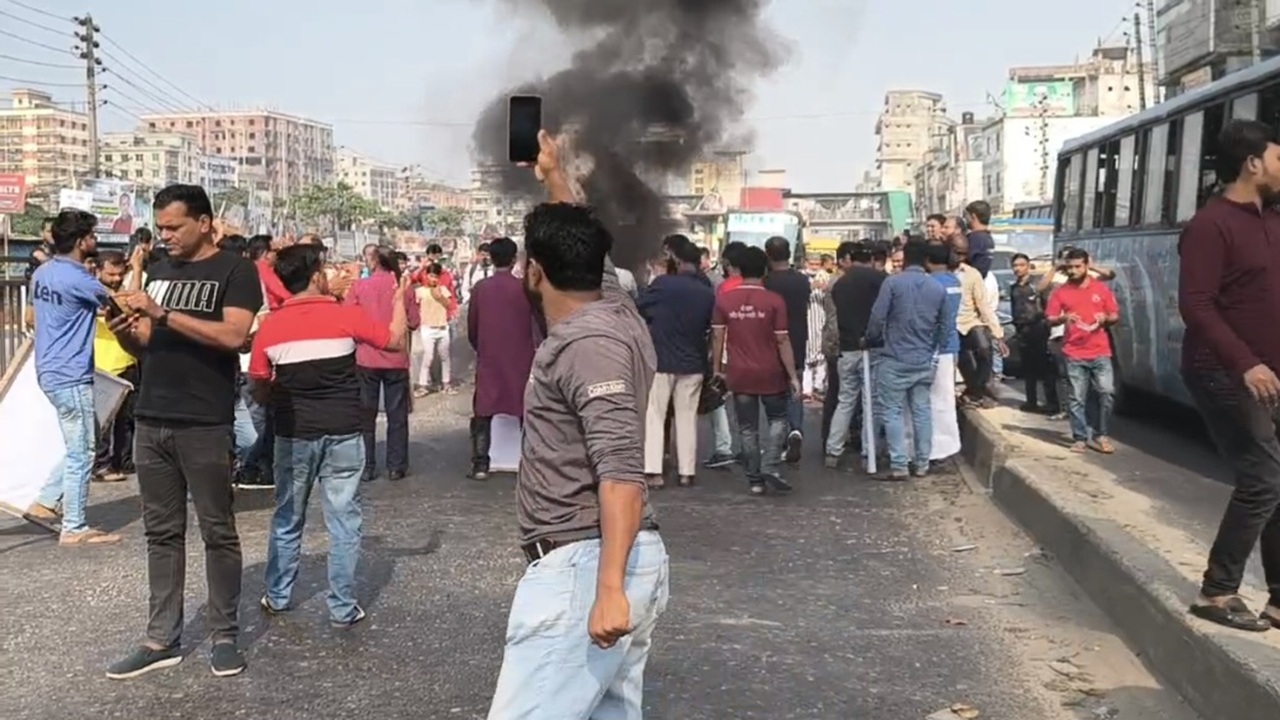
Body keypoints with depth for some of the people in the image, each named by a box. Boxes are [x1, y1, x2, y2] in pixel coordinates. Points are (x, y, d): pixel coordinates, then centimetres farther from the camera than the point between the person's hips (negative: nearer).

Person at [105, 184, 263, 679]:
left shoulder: (235, 271, -4)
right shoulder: (159, 272, 15)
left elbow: (233, 335, -19)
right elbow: (145, 347, 18)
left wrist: (163, 314, -20)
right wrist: (125, 332, -5)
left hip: (204, 426, -6)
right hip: (150, 421, 6)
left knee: (217, 531, 3)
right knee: (161, 532, 10)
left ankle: (225, 636, 12)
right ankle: (162, 639, 17)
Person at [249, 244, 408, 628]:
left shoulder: (270, 326, -4)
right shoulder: (345, 316, -9)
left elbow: (260, 391, 2)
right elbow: (396, 341, 3)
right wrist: (399, 301, 19)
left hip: (293, 435, 2)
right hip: (343, 434, -2)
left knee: (287, 519, 18)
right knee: (343, 522, 6)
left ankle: (278, 597, 28)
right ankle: (342, 608, 10)